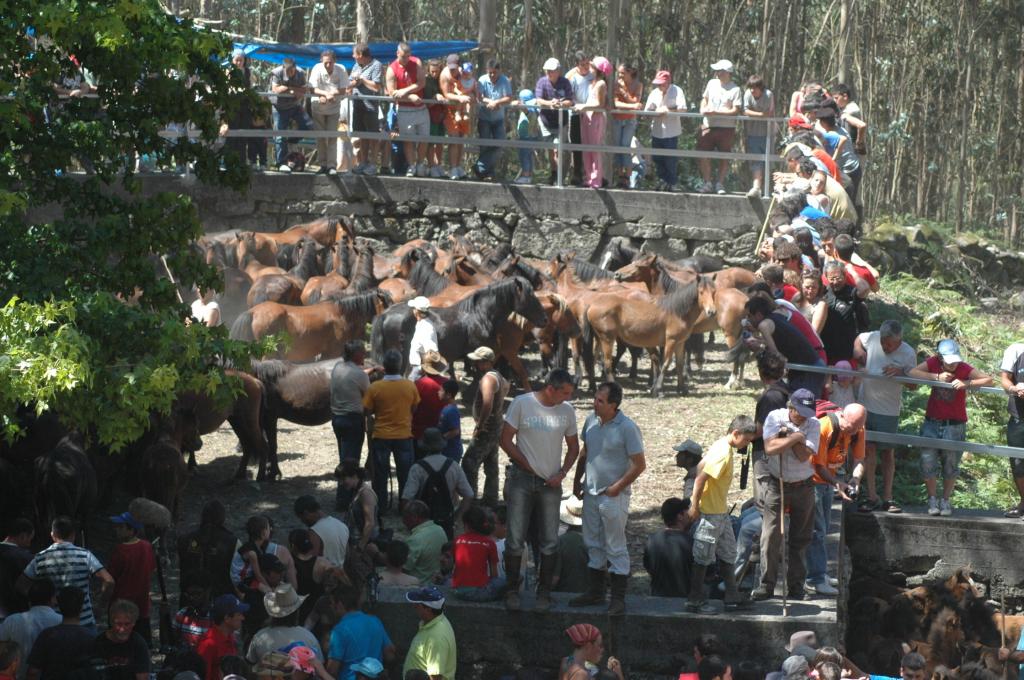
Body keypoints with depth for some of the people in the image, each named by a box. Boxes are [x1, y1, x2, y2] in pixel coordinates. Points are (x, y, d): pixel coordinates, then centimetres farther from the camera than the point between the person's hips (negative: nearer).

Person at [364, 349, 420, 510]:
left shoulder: (375, 387, -15)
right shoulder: (410, 386, -10)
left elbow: (367, 410, -7)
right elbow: (414, 408, 2)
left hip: (381, 436, -1)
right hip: (404, 435, 1)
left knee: (381, 473, 12)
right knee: (405, 473, 12)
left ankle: (381, 505, 17)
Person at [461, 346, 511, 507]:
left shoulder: (488, 379, -21)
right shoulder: (498, 377, 11)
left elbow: (487, 404, -34)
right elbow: (506, 385, 34)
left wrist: (480, 425, -24)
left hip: (485, 431, -10)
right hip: (496, 429, 10)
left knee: (469, 465, -9)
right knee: (491, 468, 15)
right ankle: (491, 501, 21)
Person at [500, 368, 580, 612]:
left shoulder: (567, 410, 3)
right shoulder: (522, 404, -7)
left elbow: (573, 446, 13)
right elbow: (506, 440, -4)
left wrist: (562, 474, -1)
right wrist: (528, 466, -6)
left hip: (551, 483, 3)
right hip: (522, 480, -3)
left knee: (549, 542, 4)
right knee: (516, 540, -1)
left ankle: (544, 592, 14)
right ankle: (512, 590, 8)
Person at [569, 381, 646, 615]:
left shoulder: (627, 428, -16)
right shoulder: (591, 420, 3)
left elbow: (639, 464, -13)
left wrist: (617, 487, -13)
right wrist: (577, 480, 14)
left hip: (613, 496, -7)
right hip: (591, 493, 7)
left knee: (616, 548, -1)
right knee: (593, 545, 15)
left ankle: (618, 598, 4)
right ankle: (595, 592, 26)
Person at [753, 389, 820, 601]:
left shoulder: (813, 424, -5)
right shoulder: (775, 417, -7)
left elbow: (804, 456, -16)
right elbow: (770, 448, -21)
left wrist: (787, 434, -18)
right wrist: (796, 437, -21)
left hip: (803, 486, 1)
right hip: (777, 485, -1)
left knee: (800, 538, 6)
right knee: (770, 535, -7)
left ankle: (795, 585, 14)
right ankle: (766, 585, -3)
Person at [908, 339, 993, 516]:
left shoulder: (964, 369, -13)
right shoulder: (933, 363, -7)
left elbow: (989, 380, -19)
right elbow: (912, 373, -17)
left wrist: (967, 383, -32)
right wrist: (937, 377, -24)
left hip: (955, 424, -1)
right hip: (932, 422, 1)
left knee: (951, 465, 4)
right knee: (928, 462, -3)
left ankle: (945, 500, 21)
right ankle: (932, 499, 14)